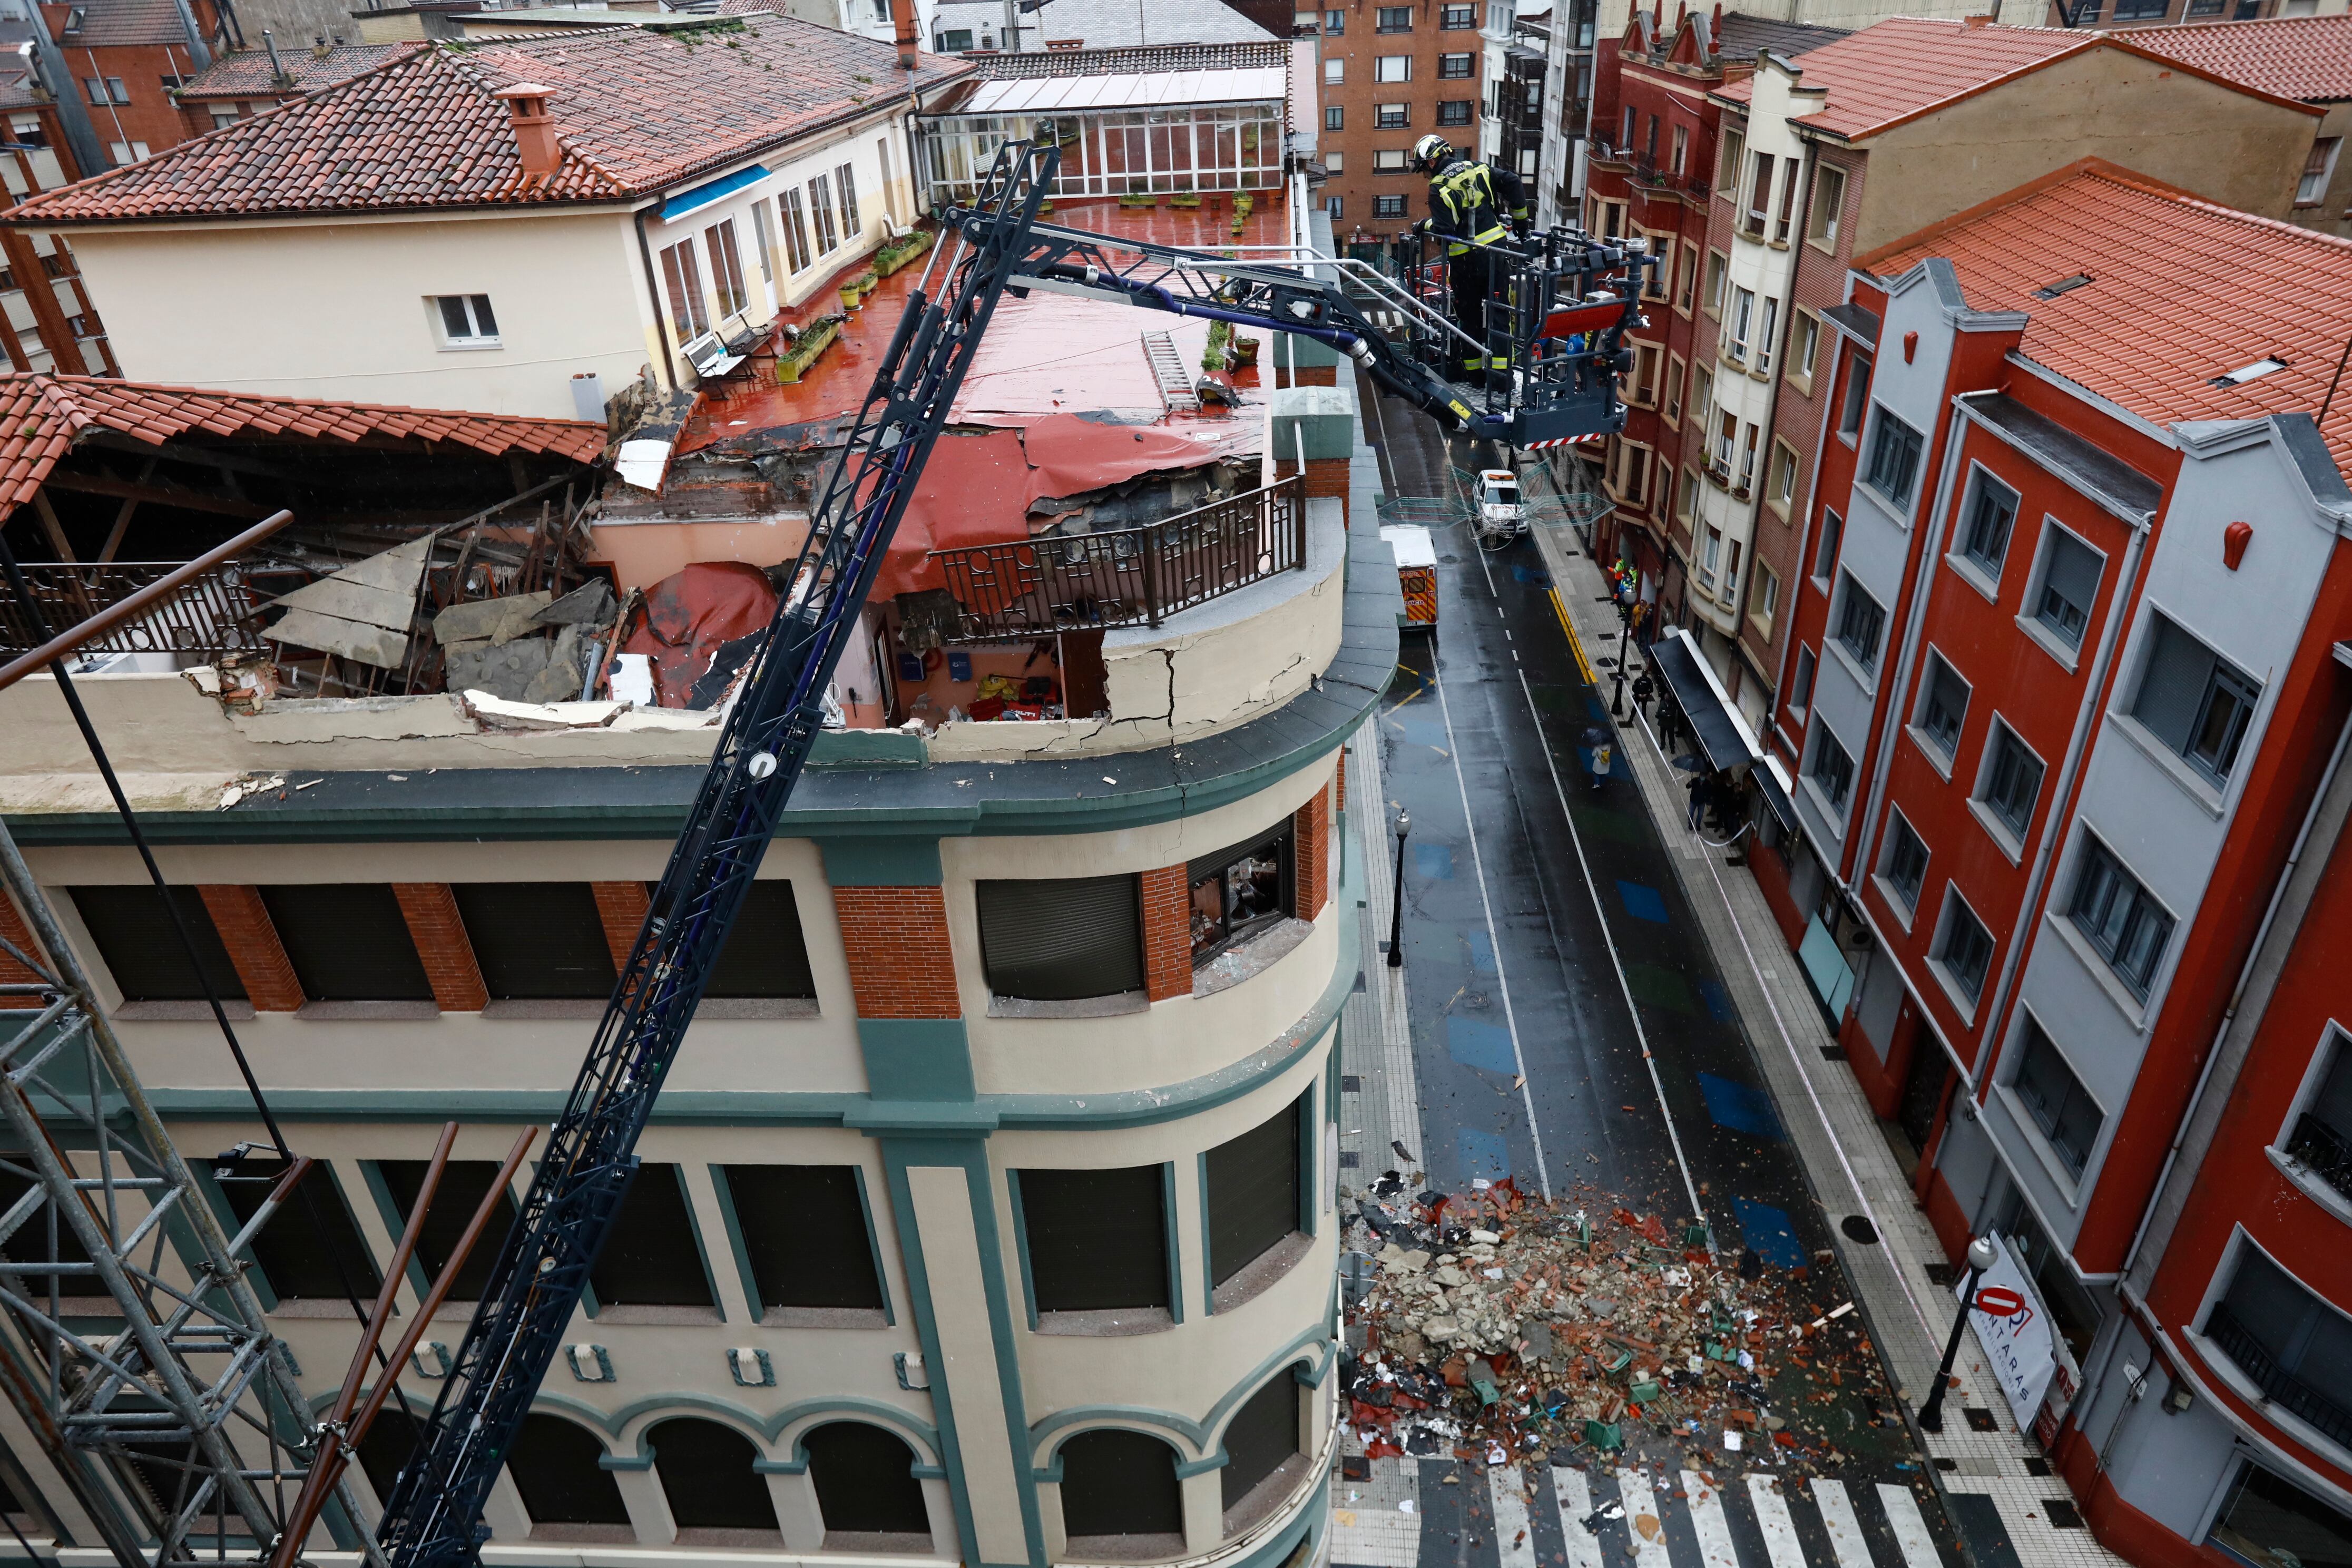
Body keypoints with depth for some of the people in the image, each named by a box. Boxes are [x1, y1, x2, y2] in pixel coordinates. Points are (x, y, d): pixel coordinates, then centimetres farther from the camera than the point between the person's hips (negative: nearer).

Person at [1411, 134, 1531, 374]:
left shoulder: (1438, 188, -10)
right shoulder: (1477, 168, 6)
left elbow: (1443, 230, -17)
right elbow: (1512, 183, 3)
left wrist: (1425, 225, 4)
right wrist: (1520, 218, 13)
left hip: (1466, 260, -4)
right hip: (1497, 249, 4)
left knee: (1469, 314, 11)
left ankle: (1473, 369, 17)